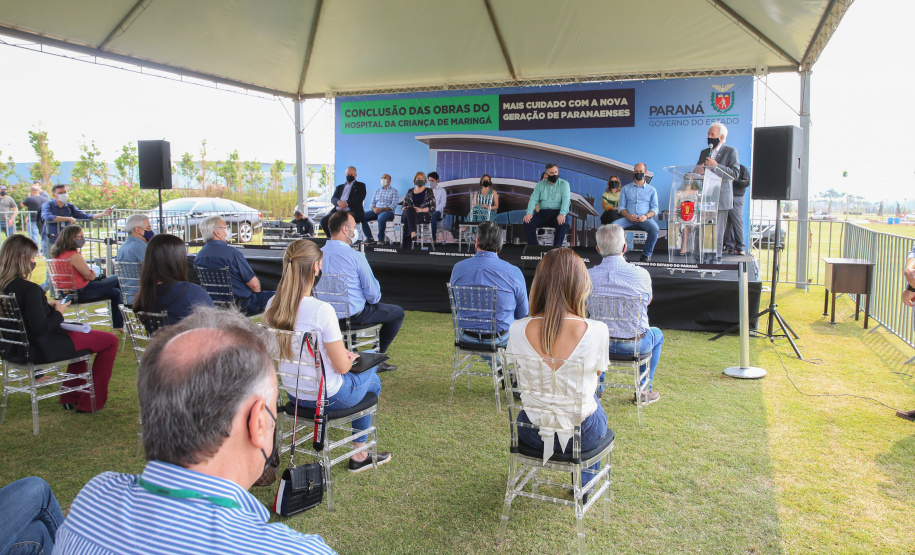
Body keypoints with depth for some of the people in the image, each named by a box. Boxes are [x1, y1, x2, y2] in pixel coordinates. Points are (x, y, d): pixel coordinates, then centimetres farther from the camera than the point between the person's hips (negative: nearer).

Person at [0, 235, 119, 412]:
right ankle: (92, 402, 12)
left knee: (82, 335, 34)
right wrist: (58, 312, -12)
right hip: (42, 348, -10)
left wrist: (48, 306, 6)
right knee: (110, 341, 3)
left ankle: (71, 397, 35)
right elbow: (40, 328, -28)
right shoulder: (30, 289, -28)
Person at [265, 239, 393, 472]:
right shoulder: (322, 310, -28)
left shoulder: (273, 306, -7)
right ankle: (359, 455, 35)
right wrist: (350, 357, 2)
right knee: (371, 380, 24)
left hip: (293, 393, 7)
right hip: (326, 397, -6)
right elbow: (342, 367, -22)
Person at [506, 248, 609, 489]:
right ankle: (585, 481, 48)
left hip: (532, 433, 1)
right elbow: (598, 373, -1)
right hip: (582, 436, -1)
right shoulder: (596, 331, -21)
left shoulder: (518, 330, -17)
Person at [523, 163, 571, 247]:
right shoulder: (540, 184, 14)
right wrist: (529, 213, -15)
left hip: (557, 212, -2)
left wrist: (562, 214, -28)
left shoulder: (564, 184, 6)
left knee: (563, 224, -35)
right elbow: (534, 199, 5)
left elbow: (566, 200, -9)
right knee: (528, 222, -24)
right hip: (543, 213, 2)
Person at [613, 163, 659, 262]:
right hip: (628, 219, 1)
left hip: (645, 219, -1)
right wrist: (628, 216, -11)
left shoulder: (652, 190, 17)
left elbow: (655, 208, 9)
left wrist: (646, 216, -14)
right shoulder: (625, 189, 19)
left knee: (654, 228, -35)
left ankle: (647, 254, -16)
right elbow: (621, 207, 11)